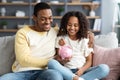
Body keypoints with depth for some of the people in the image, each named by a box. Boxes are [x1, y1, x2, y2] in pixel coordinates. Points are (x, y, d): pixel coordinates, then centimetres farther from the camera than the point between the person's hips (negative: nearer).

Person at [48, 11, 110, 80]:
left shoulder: (85, 40, 10)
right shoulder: (61, 39, 10)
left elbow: (89, 61, 8)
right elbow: (58, 59, 6)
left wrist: (82, 70, -14)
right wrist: (63, 61, -19)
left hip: (82, 71, 1)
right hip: (66, 71, -1)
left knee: (104, 68, -25)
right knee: (51, 63, -32)